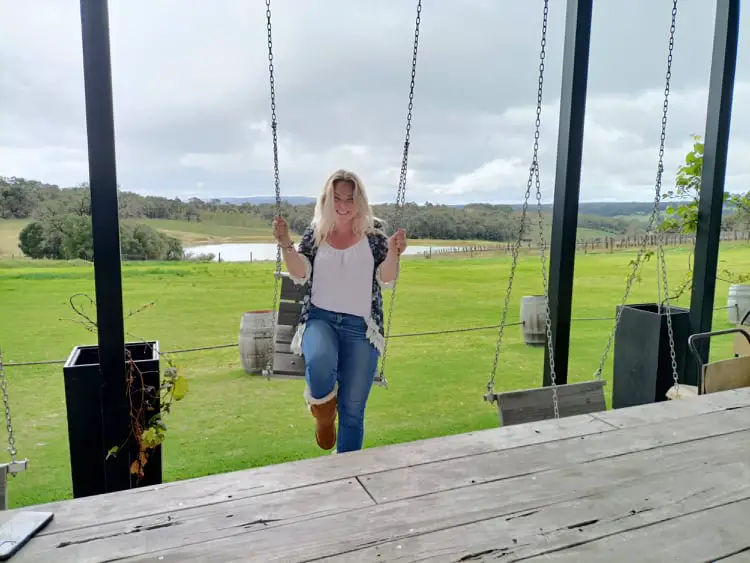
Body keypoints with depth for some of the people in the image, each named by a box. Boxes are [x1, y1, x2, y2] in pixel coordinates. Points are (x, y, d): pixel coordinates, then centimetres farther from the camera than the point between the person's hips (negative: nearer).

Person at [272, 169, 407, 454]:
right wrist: (285, 244, -18)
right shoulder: (315, 231, 7)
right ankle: (324, 415, -1)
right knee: (320, 363, -35)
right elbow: (299, 274, -2)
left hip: (360, 326, 0)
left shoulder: (373, 232, 4)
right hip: (320, 318, 0)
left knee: (353, 410, 2)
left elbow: (386, 279, -5)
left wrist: (393, 253, -24)